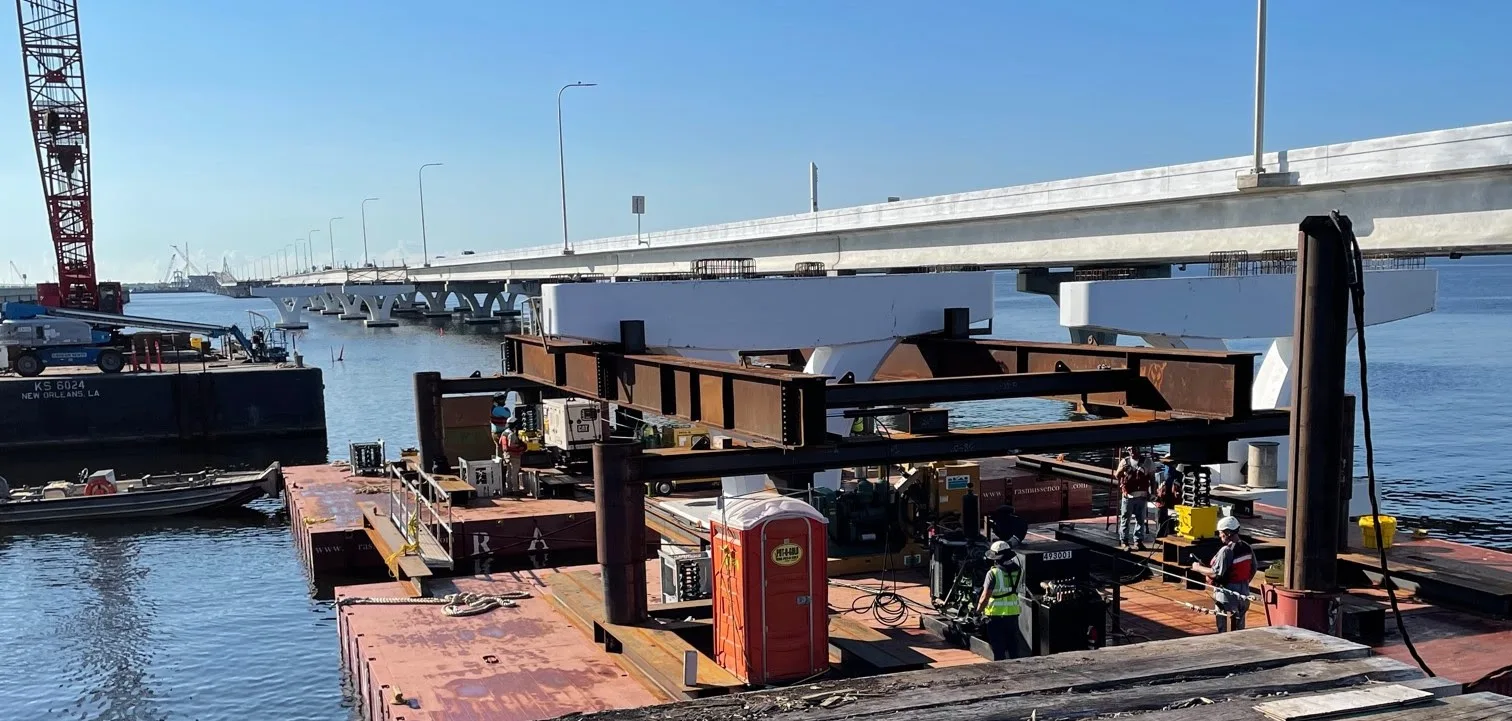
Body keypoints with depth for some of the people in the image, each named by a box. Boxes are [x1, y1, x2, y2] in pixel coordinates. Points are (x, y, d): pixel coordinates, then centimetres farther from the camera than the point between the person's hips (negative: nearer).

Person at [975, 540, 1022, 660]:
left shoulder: (993, 573, -15)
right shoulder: (1016, 571, 1)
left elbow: (985, 597, -16)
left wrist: (978, 612, -3)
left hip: (996, 615, -5)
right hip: (1013, 614, 5)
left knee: (998, 650, 4)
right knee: (1012, 647, 16)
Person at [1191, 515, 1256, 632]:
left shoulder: (1226, 551, -21)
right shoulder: (1247, 548, 3)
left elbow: (1216, 573, -24)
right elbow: (1253, 569, 13)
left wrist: (1198, 568, -11)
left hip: (1227, 593, -8)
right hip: (1244, 592, 8)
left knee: (1223, 627, 3)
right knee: (1239, 627, 17)